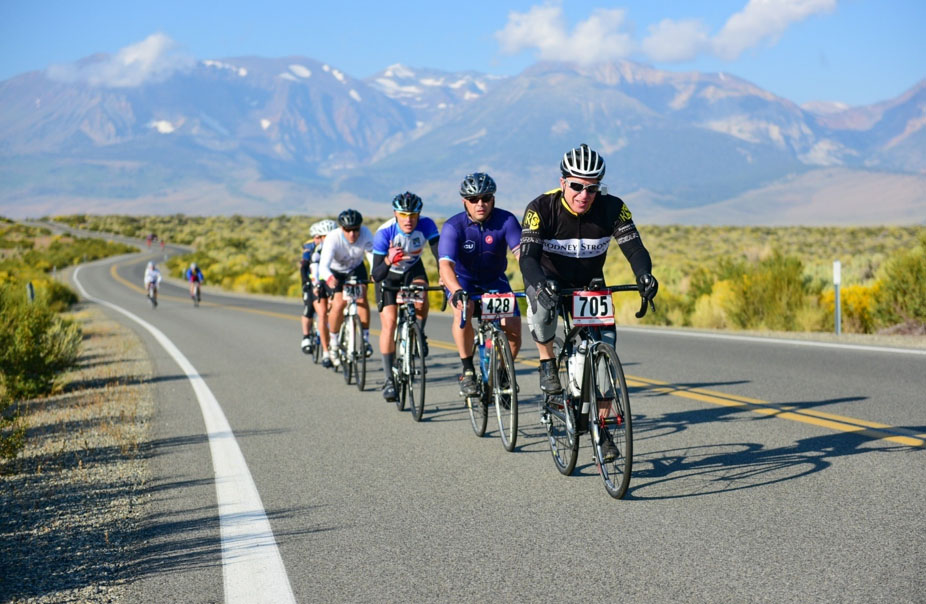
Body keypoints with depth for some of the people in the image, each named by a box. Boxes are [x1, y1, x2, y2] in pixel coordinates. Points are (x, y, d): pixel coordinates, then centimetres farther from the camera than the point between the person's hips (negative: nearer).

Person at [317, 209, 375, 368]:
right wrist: (329, 278, -65)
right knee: (339, 303, -20)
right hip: (334, 271, -2)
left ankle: (365, 339, -12)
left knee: (361, 295, -24)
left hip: (356, 269, 2)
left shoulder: (365, 234, -28)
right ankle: (333, 342, 1)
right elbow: (323, 266, -43)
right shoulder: (332, 239, -34)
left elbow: (373, 255, -35)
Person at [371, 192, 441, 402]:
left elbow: (439, 253, -35)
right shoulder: (384, 233, -34)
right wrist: (388, 261, -57)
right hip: (388, 275, -1)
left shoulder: (426, 225, -29)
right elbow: (376, 275, -36)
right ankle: (389, 380, -4)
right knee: (389, 322, -12)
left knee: (421, 302, -29)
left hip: (413, 269, 1)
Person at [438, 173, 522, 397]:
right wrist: (457, 292, -54)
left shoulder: (505, 220, -20)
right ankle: (468, 371, -19)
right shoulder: (453, 227, -23)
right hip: (463, 280, -2)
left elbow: (521, 252, -31)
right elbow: (445, 265, -34)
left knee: (513, 328, -15)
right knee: (463, 309, -34)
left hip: (494, 280, 2)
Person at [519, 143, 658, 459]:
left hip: (590, 286, 2)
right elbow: (528, 257, -33)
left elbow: (633, 246, -25)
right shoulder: (541, 208, -25)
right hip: (550, 279, -2)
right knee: (543, 303, -37)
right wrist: (540, 283, -55)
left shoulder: (612, 208, -19)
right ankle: (547, 362, -9)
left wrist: (644, 275, -48)